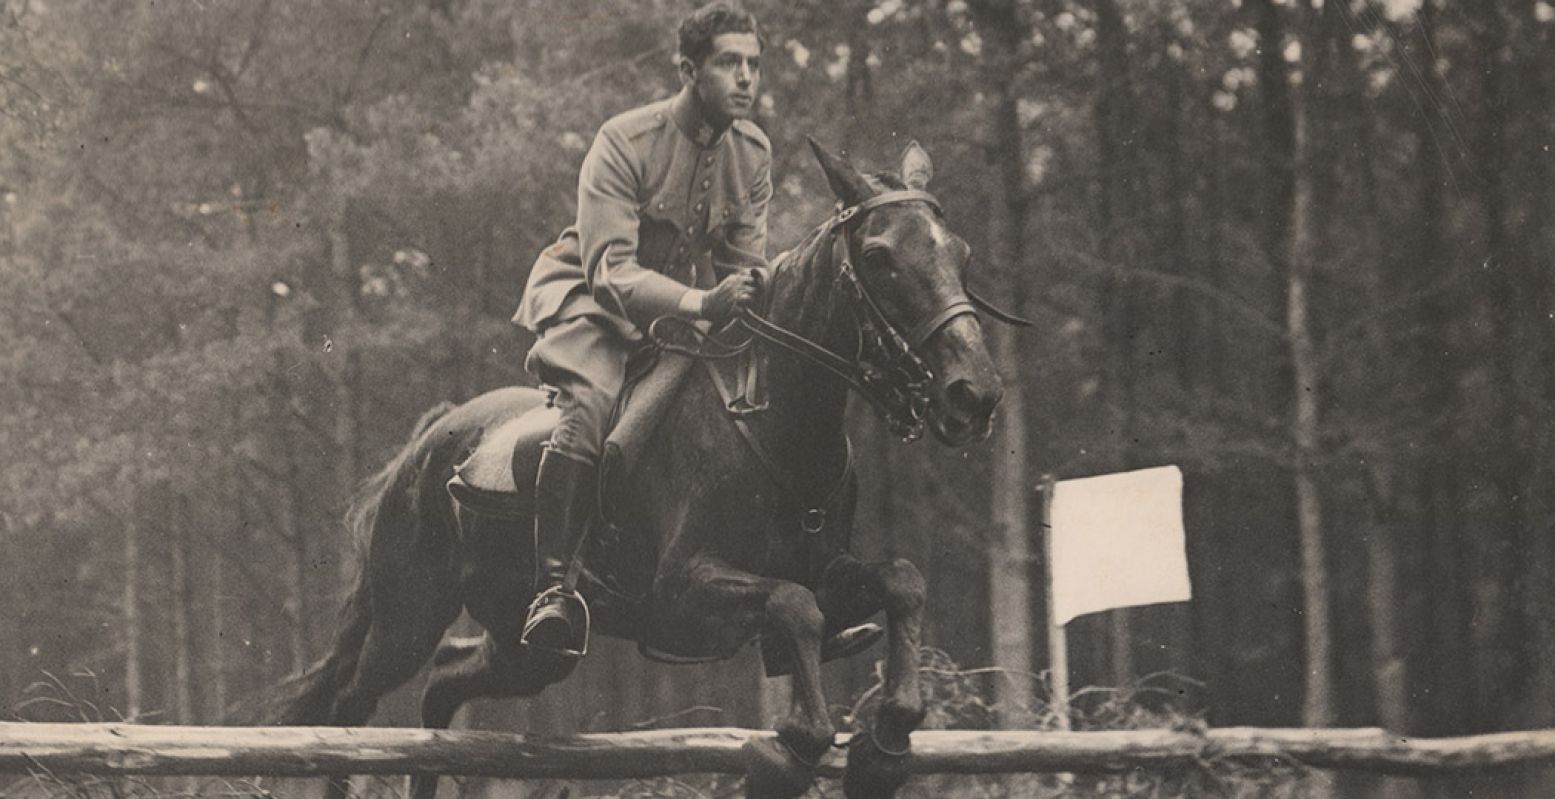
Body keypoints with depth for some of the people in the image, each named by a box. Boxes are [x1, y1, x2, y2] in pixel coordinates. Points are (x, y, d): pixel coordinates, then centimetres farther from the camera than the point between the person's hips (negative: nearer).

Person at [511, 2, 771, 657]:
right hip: (595, 303, -7)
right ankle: (552, 588, -35)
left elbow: (745, 265, 3)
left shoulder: (753, 152, -3)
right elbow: (610, 268, -29)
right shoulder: (625, 142, -21)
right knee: (591, 402, -34)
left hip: (688, 308, 7)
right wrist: (700, 302, -44)